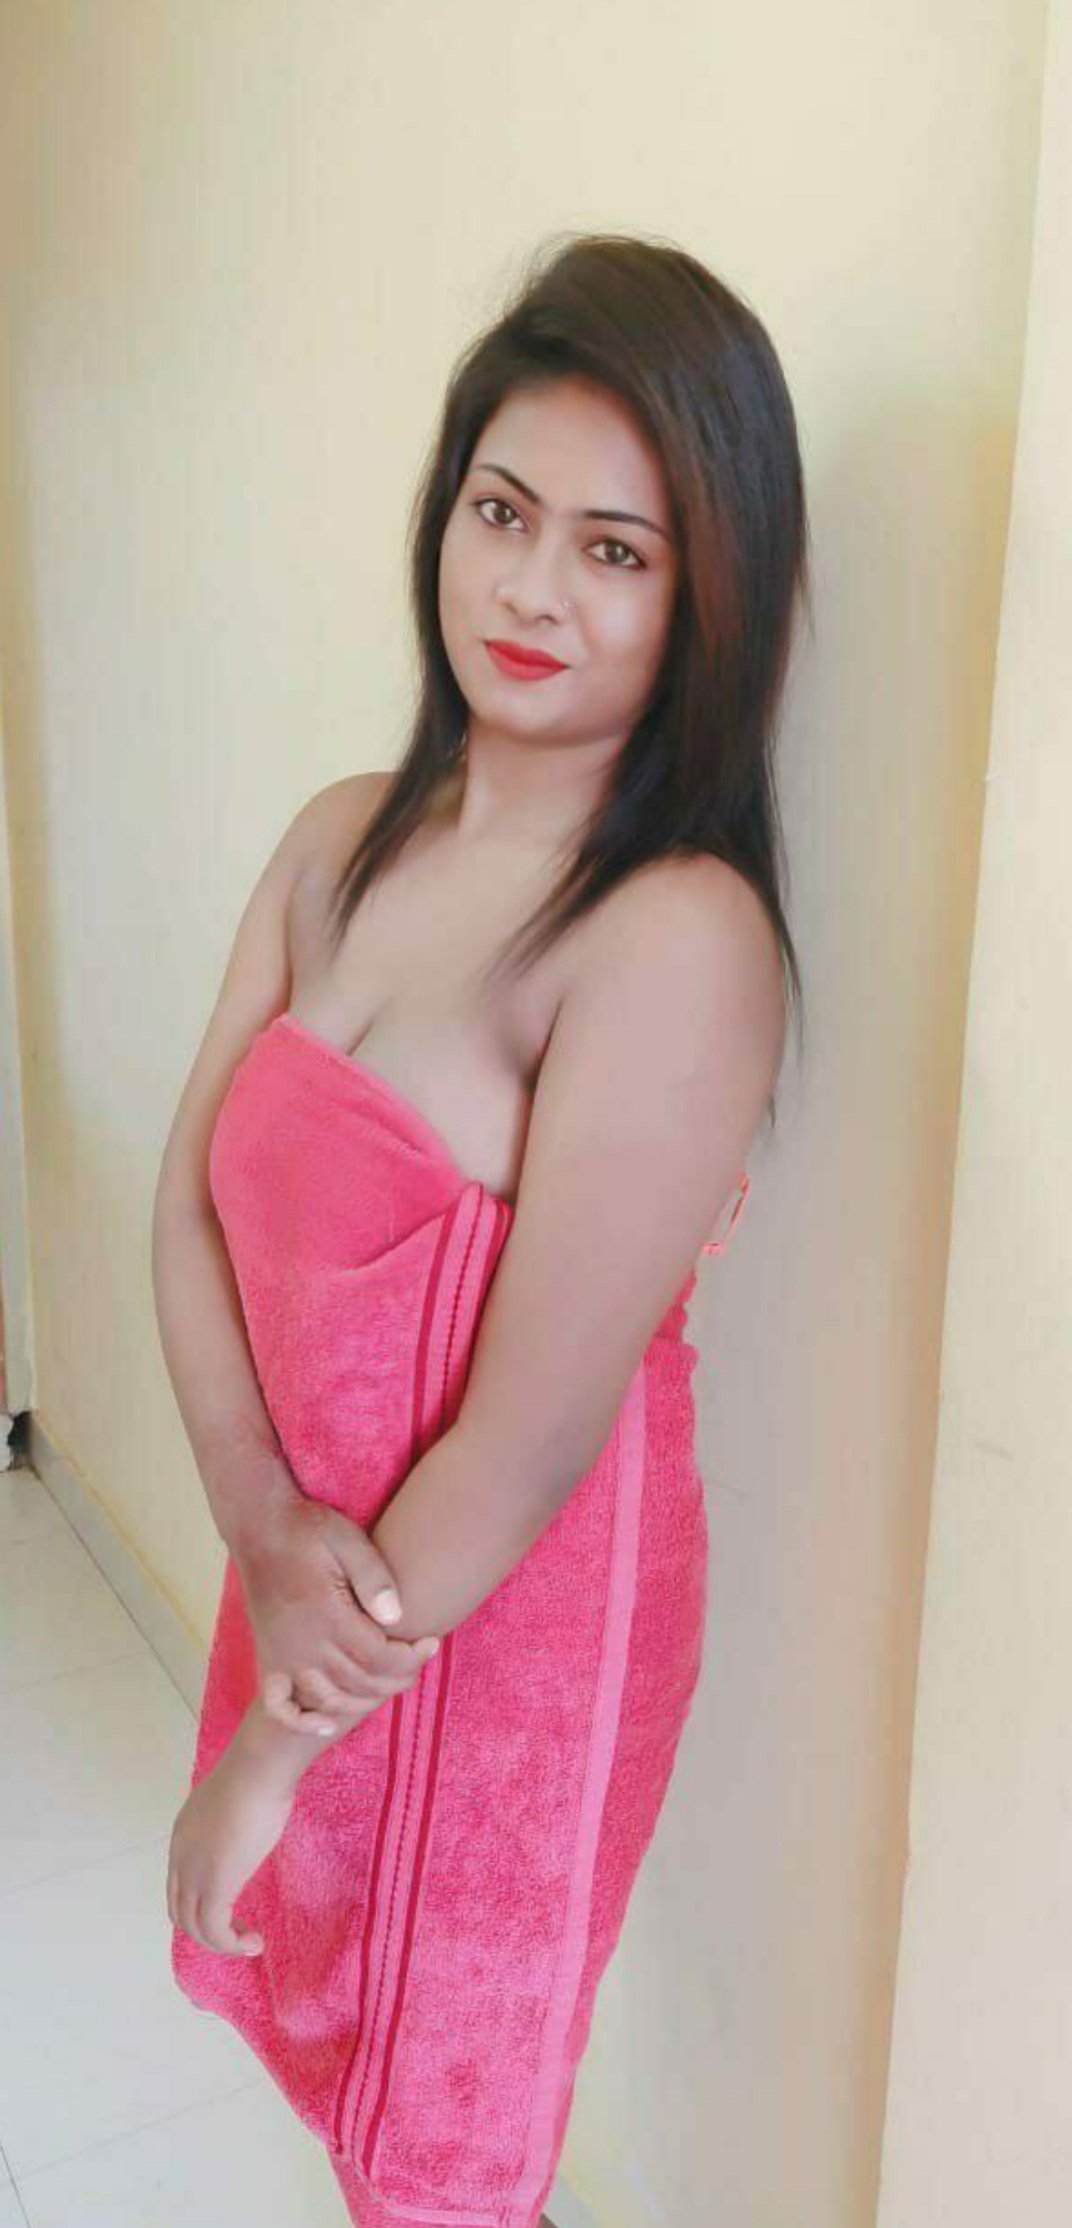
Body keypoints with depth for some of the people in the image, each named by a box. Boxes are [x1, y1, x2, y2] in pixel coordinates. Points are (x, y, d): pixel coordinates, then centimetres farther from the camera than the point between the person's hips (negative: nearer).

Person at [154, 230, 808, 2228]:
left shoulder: (679, 938, -26)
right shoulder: (346, 840, -3)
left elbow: (529, 1443, -25)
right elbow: (192, 1197, -3)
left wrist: (265, 1758, -14)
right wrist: (267, 1538, -17)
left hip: (517, 1617, -6)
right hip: (319, 1578, 7)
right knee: (331, 2021, 31)